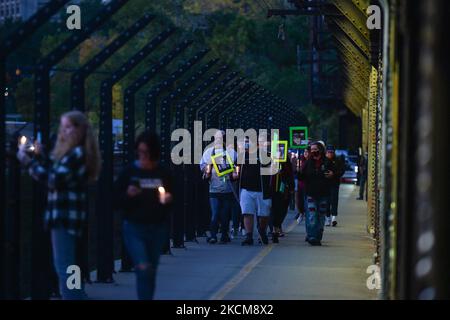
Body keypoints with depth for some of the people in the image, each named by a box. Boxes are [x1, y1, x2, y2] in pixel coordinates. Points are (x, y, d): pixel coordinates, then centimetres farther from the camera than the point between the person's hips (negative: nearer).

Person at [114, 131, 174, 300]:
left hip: (158, 228, 2)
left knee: (151, 271, 9)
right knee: (143, 269, -16)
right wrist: (128, 195, -19)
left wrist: (168, 200, -10)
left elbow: (173, 199, 12)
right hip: (134, 228, -2)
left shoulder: (164, 173, 4)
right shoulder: (129, 172, 0)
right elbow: (117, 200, 0)